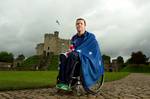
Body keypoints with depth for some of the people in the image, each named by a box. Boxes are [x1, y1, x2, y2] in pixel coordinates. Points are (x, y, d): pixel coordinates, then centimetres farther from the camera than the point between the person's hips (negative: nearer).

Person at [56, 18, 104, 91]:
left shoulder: (90, 36, 1)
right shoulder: (74, 38, 18)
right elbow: (72, 49, 17)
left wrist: (74, 51, -21)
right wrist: (70, 51, -9)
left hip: (89, 59, -5)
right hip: (76, 56, 6)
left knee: (72, 55, -35)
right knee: (63, 56, -23)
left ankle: (67, 82, -38)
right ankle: (61, 81, -33)